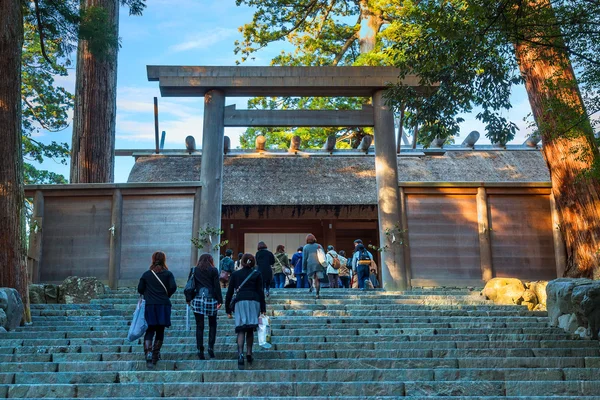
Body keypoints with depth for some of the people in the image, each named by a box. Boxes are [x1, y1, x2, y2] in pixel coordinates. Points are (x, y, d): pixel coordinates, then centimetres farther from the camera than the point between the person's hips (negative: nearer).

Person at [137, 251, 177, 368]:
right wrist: (167, 295, 8)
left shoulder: (146, 274, 4)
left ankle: (148, 352, -19)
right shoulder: (168, 274, 1)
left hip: (149, 306, 0)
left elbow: (140, 289, 2)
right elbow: (173, 287, -10)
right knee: (160, 331, 11)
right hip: (163, 305, 0)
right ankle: (155, 356, 16)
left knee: (149, 331, 2)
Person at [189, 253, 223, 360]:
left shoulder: (194, 271, 8)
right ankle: (211, 347, 2)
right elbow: (217, 286, -1)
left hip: (197, 300, 1)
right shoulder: (214, 271, 2)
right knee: (212, 325, 13)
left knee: (199, 326, 5)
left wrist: (189, 299, 13)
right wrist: (220, 300, 0)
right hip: (211, 300, -1)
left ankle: (200, 350, 2)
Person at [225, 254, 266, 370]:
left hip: (240, 302, 0)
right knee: (250, 330, 12)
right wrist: (263, 309, 2)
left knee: (241, 330, -4)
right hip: (254, 302, 0)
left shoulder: (235, 274, 10)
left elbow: (230, 292, 8)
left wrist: (228, 309, 13)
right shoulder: (257, 274, 8)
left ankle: (240, 354, -21)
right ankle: (249, 353, 10)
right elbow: (261, 292, 2)